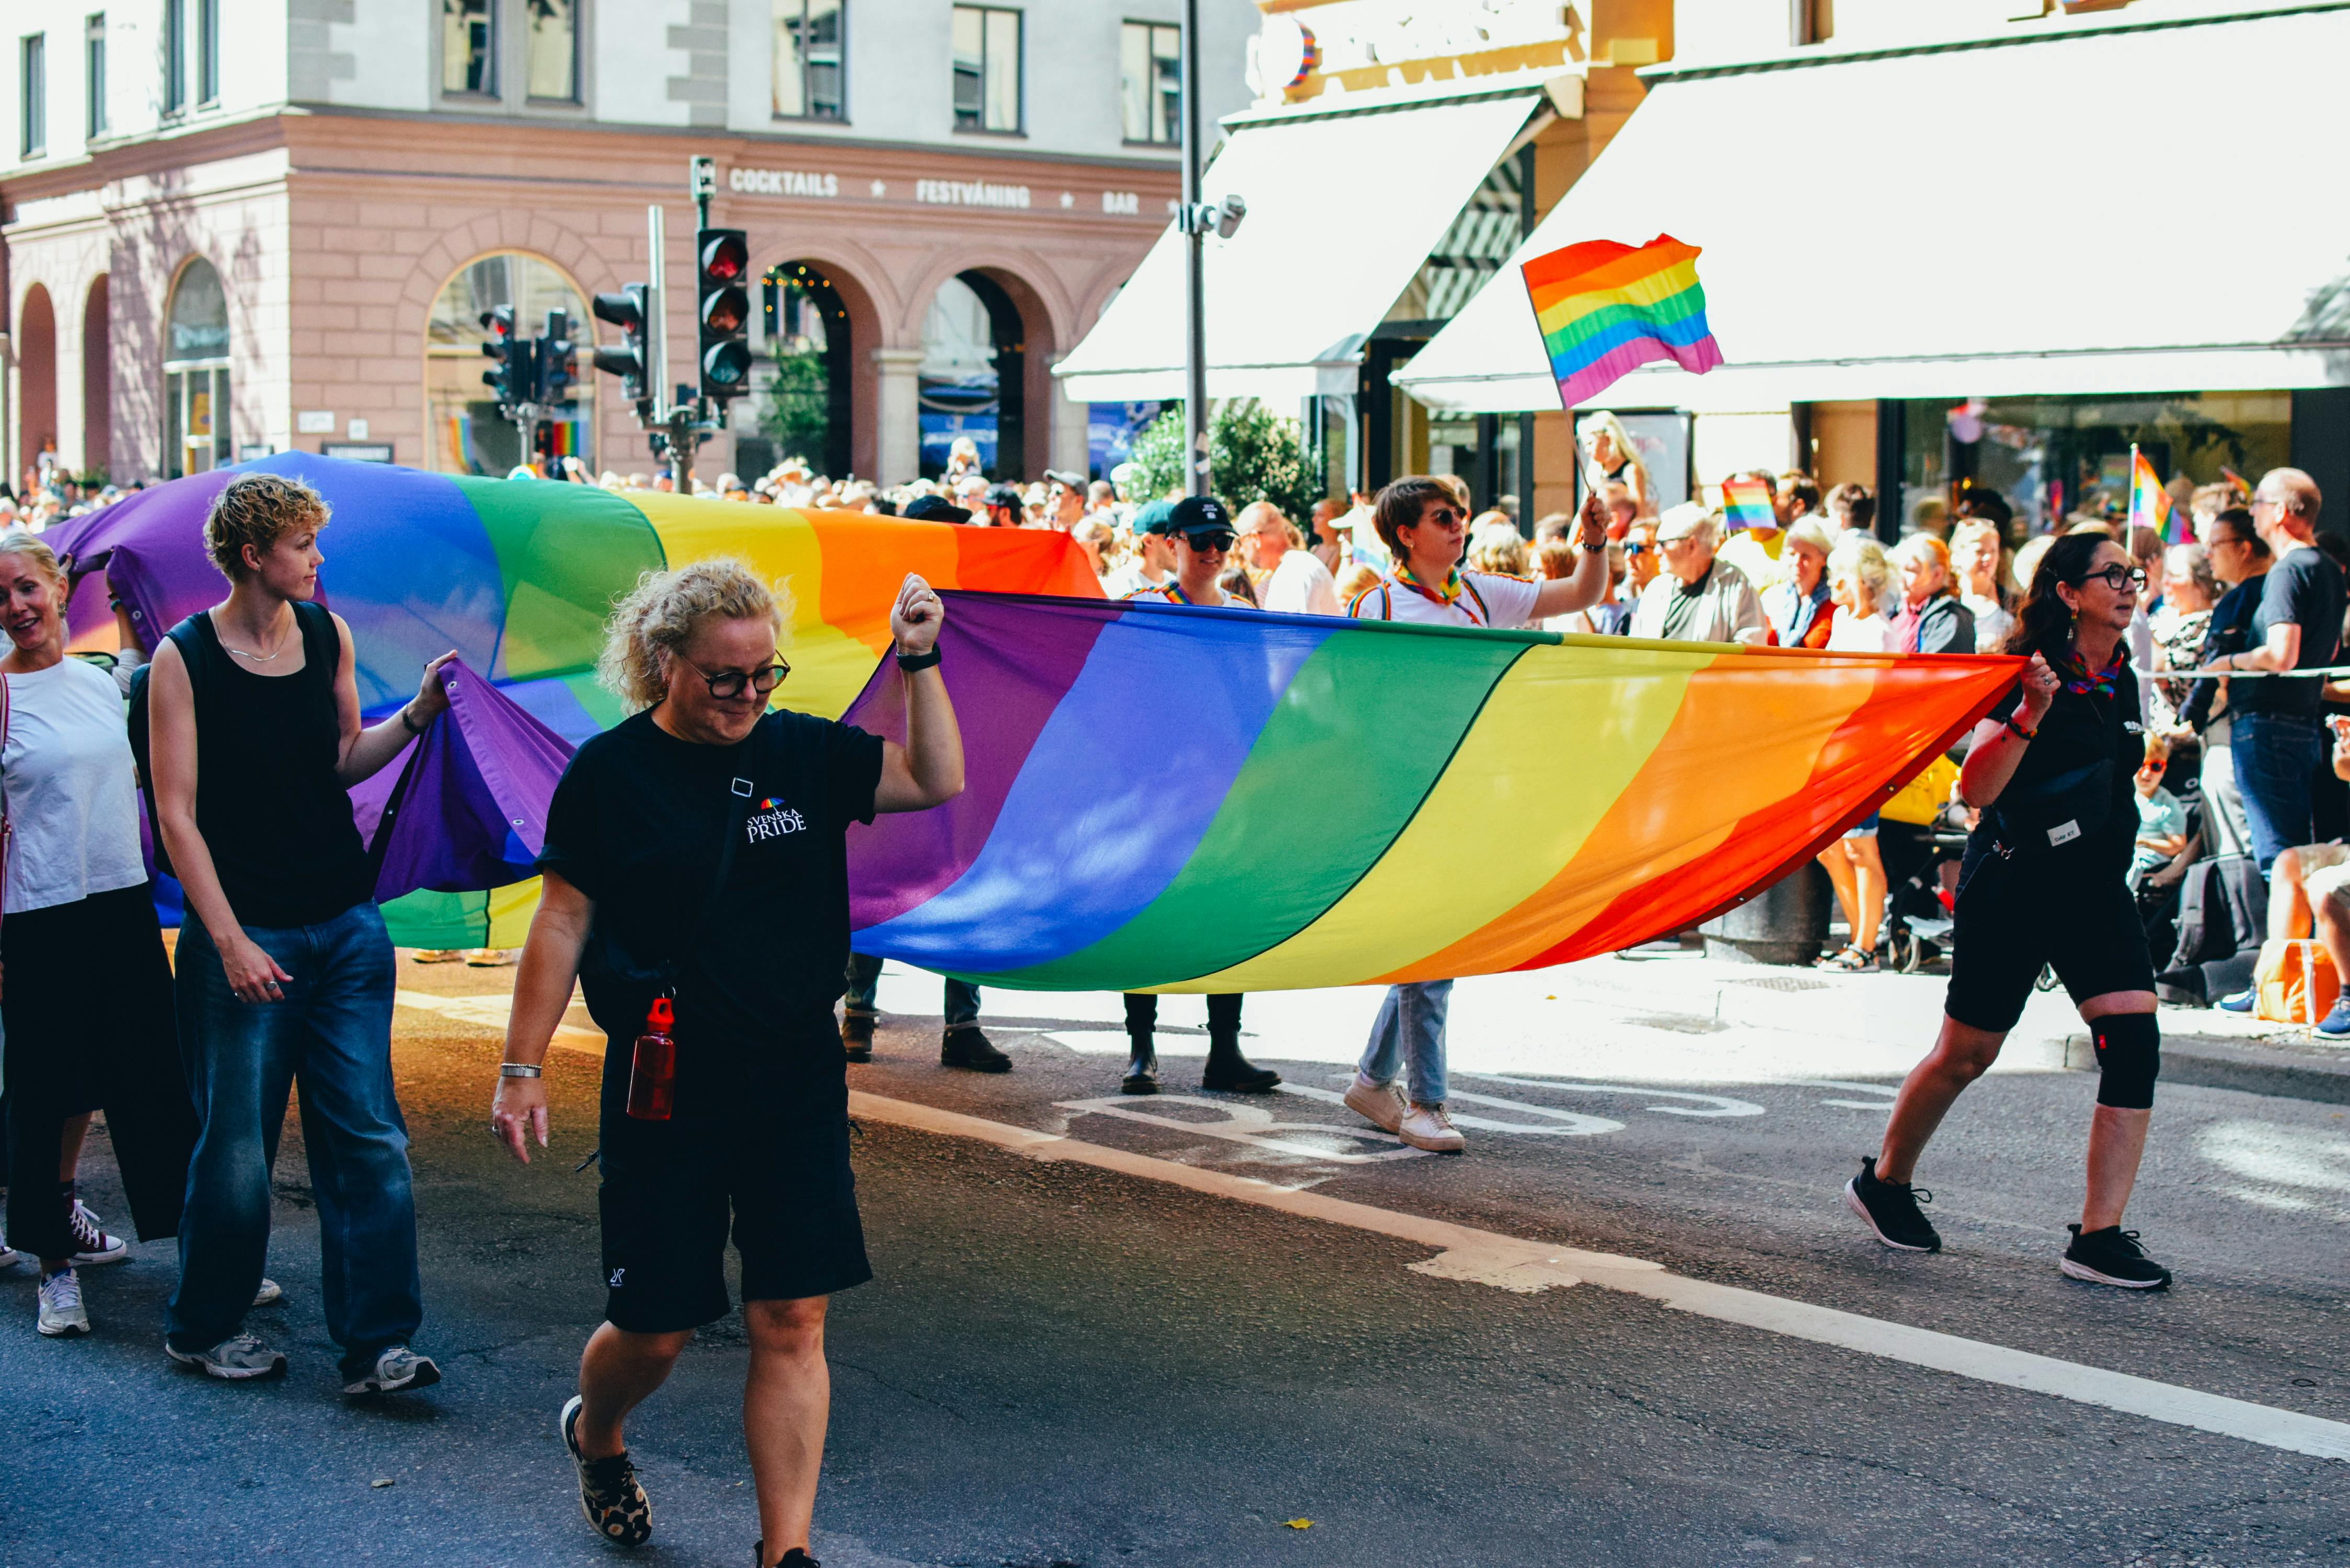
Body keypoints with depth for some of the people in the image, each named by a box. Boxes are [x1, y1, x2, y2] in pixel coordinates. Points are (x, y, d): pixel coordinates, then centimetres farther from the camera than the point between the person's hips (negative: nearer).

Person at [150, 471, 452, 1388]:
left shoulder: (327, 633, 7)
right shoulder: (184, 659, -7)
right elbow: (177, 814, -8)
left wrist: (417, 715, -4)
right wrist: (229, 940, -14)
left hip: (347, 928, 4)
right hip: (245, 934, -4)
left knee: (368, 1137, 1)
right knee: (237, 1144, 3)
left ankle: (375, 1344, 6)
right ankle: (200, 1329, 23)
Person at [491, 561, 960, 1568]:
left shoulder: (800, 752, 5)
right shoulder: (610, 773, -5)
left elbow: (937, 781, 5)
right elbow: (561, 926, -3)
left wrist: (919, 664, -6)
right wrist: (522, 1069, -5)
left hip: (798, 1088, 3)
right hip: (666, 1096, -3)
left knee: (792, 1321, -2)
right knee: (655, 1327, 6)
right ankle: (594, 1437, 41)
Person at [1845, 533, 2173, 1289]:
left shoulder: (2120, 682, 8)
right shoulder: (2032, 675, -14)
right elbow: (1977, 789, -23)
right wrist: (2030, 713, -33)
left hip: (2094, 890, 6)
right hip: (2011, 887, -6)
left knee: (2135, 1044, -11)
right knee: (1966, 1055, 7)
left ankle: (2099, 1238, -7)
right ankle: (1883, 1183, 31)